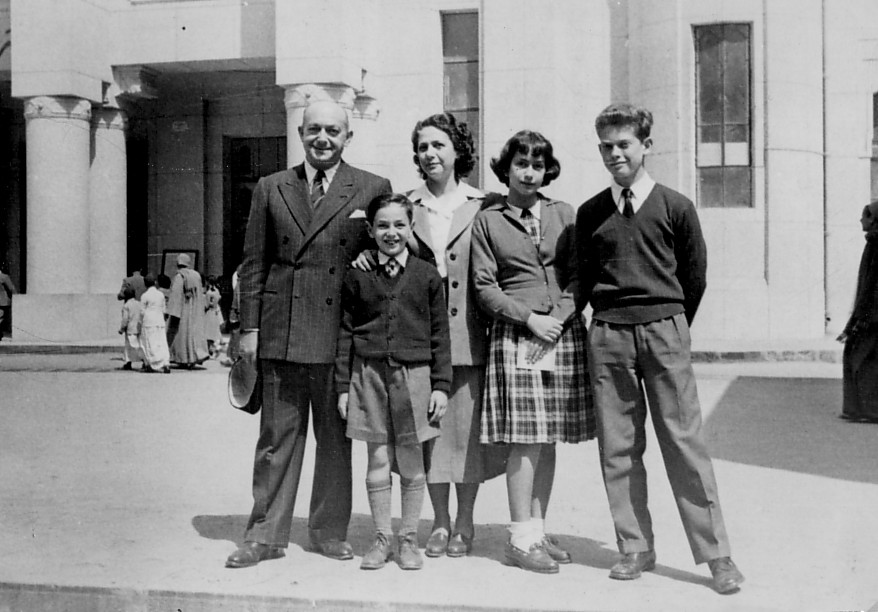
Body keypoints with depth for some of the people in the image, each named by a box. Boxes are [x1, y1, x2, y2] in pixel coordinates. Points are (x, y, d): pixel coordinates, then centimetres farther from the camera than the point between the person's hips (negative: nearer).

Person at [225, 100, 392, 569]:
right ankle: (266, 534, 16)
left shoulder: (374, 189, 5)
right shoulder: (271, 189, 11)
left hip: (342, 333, -1)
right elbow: (253, 263, 9)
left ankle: (329, 531, 21)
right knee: (277, 438, 6)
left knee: (337, 439, 8)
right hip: (280, 334, 1)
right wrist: (249, 327, 3)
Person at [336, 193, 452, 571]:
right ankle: (381, 539, 19)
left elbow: (439, 334, 4)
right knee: (378, 461, 6)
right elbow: (346, 333, 6)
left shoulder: (427, 275, 3)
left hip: (414, 373, -1)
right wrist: (343, 386, 3)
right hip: (368, 372, 1)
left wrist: (441, 385, -1)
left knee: (412, 463, 6)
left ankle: (409, 540, 19)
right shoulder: (357, 277, 5)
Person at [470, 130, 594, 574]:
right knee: (525, 442, -5)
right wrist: (529, 317, -11)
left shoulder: (564, 214, 12)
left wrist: (557, 318, -8)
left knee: (548, 441, 6)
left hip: (564, 333, 3)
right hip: (515, 335, -3)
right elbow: (484, 288, 1)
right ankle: (521, 540, 3)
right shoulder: (487, 220, 6)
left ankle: (539, 532, 15)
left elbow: (578, 276, 8)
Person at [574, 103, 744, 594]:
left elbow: (695, 277, 10)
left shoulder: (675, 207, 3)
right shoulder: (590, 213, 9)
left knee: (685, 442, -2)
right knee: (618, 447, 4)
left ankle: (716, 553, 5)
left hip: (665, 332, -2)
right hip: (607, 336, 3)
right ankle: (635, 549, 15)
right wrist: (612, 315, 13)